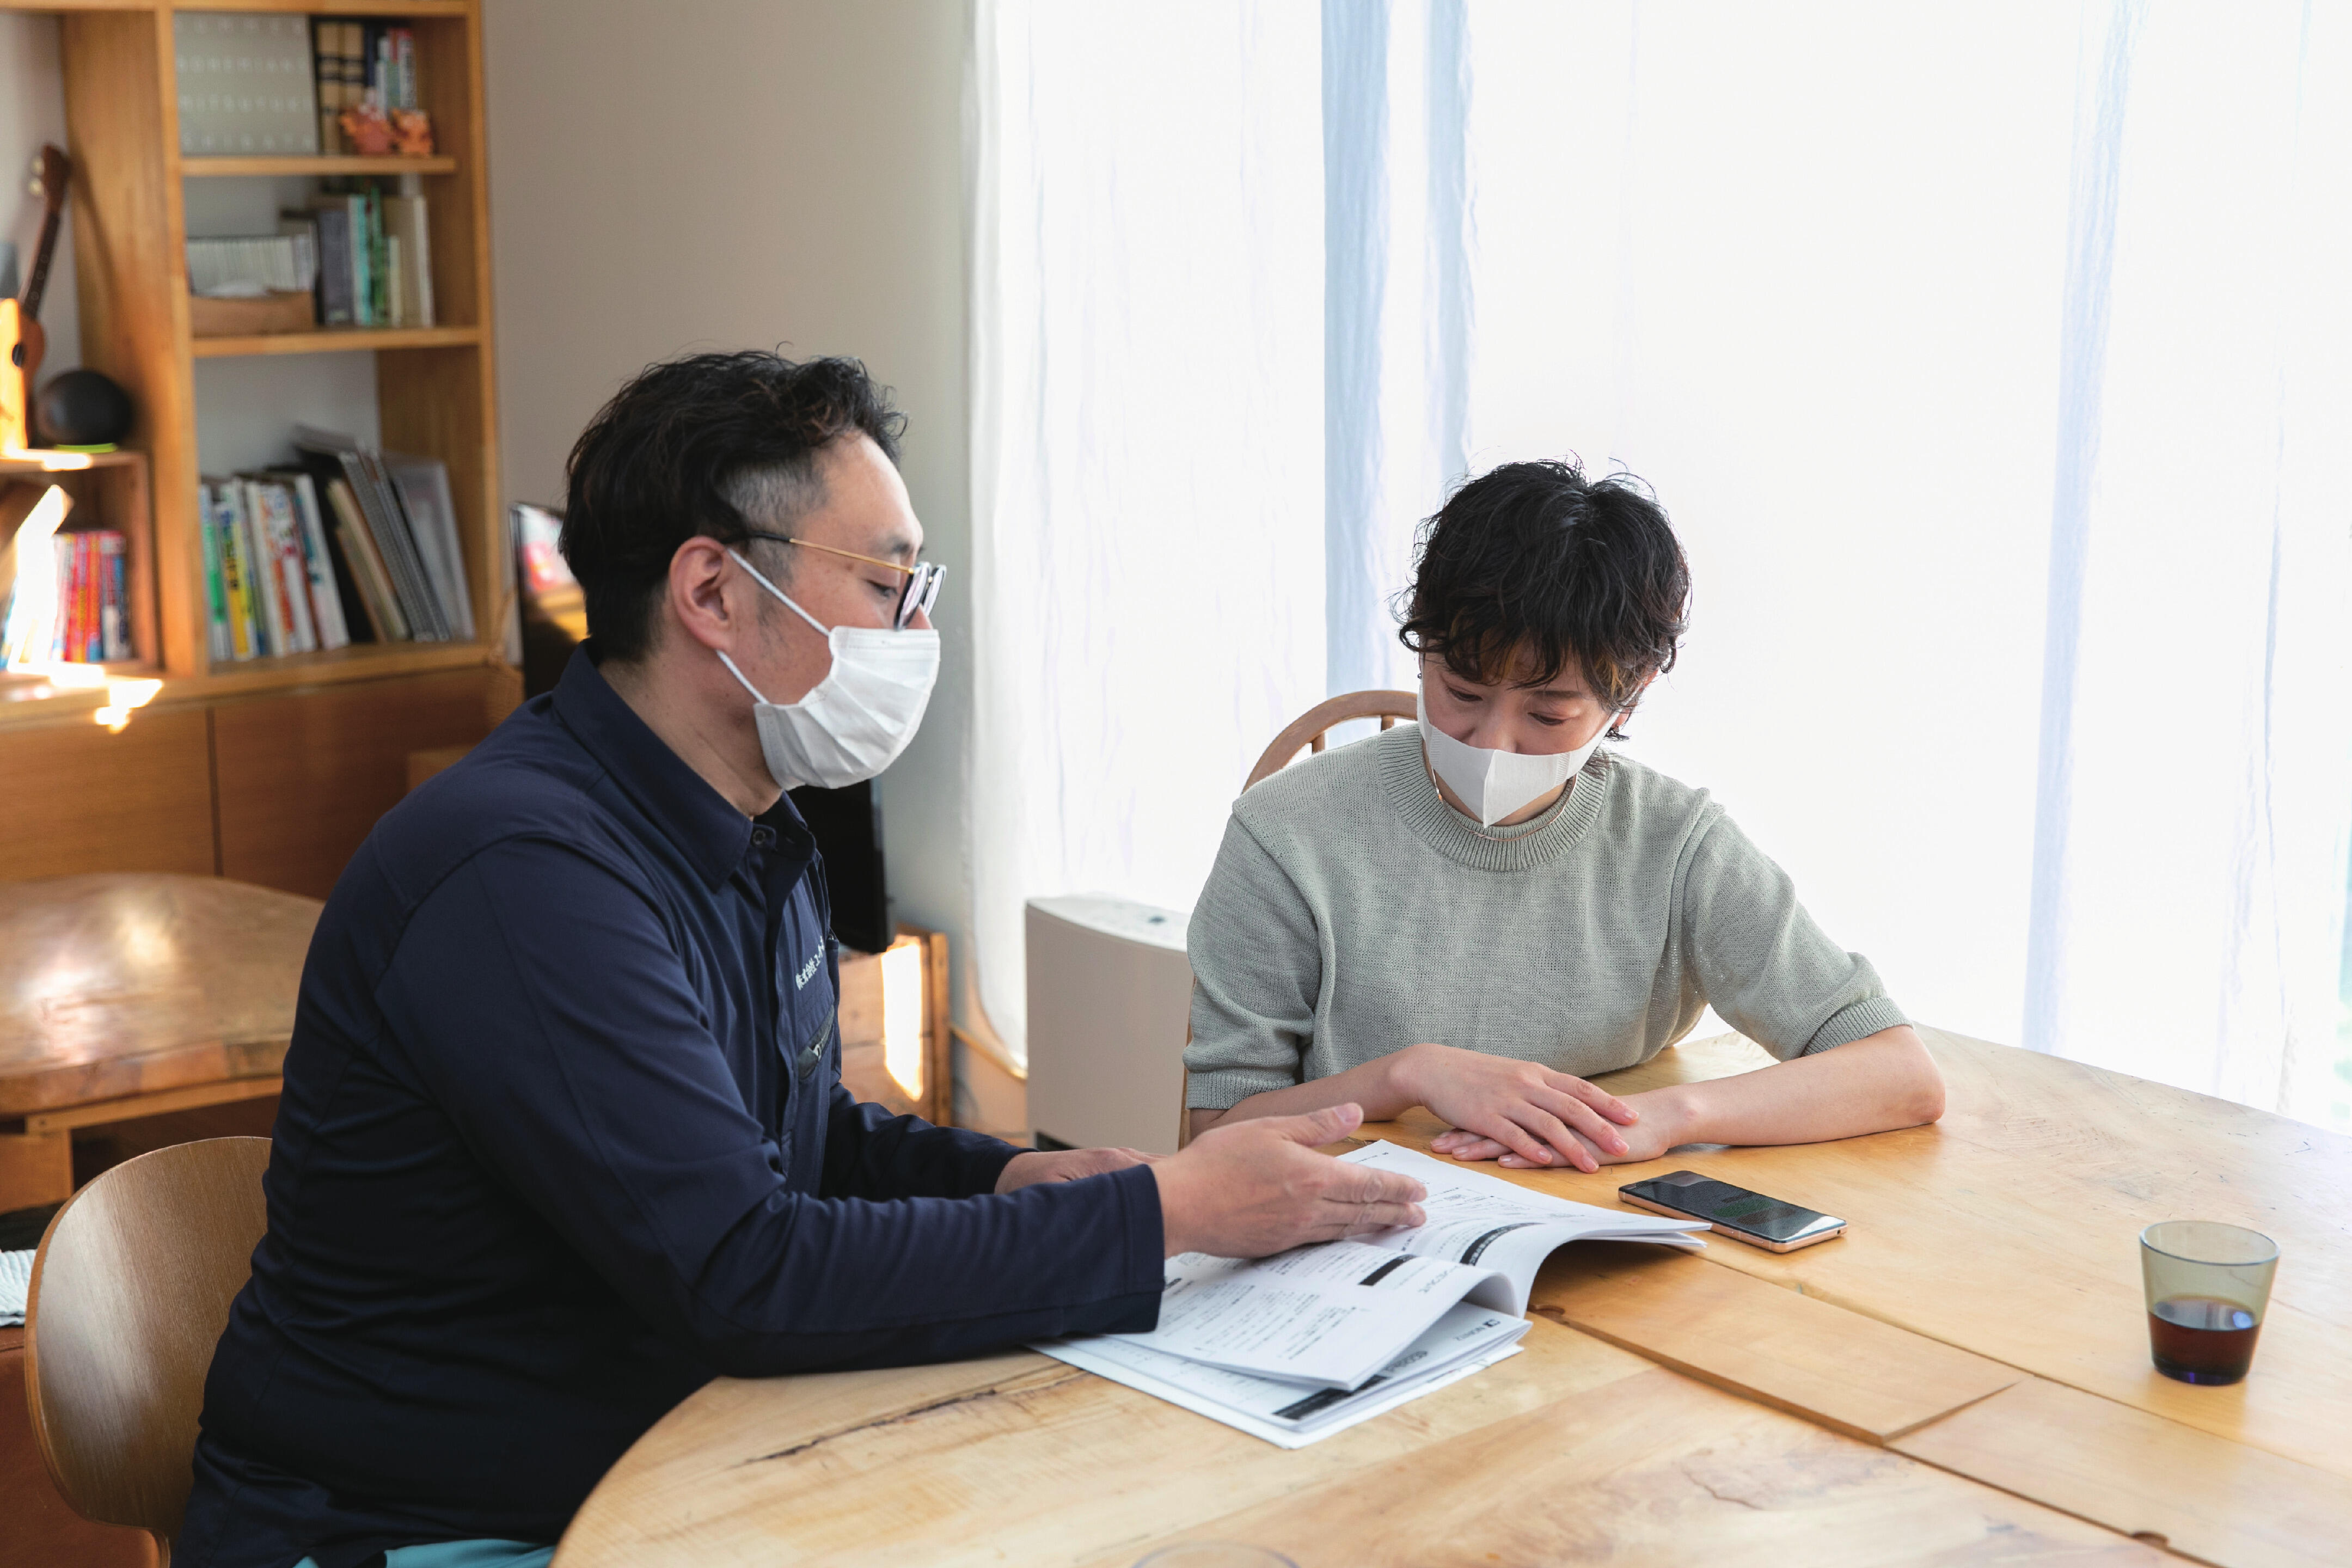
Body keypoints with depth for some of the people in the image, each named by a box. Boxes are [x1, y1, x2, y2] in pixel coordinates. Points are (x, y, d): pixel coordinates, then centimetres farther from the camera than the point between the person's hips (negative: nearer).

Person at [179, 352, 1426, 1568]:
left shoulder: (754, 840, 6)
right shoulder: (524, 873, -25)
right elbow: (748, 1275, -28)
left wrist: (1014, 1179, -1)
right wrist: (1163, 1212, -23)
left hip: (663, 1467, 9)